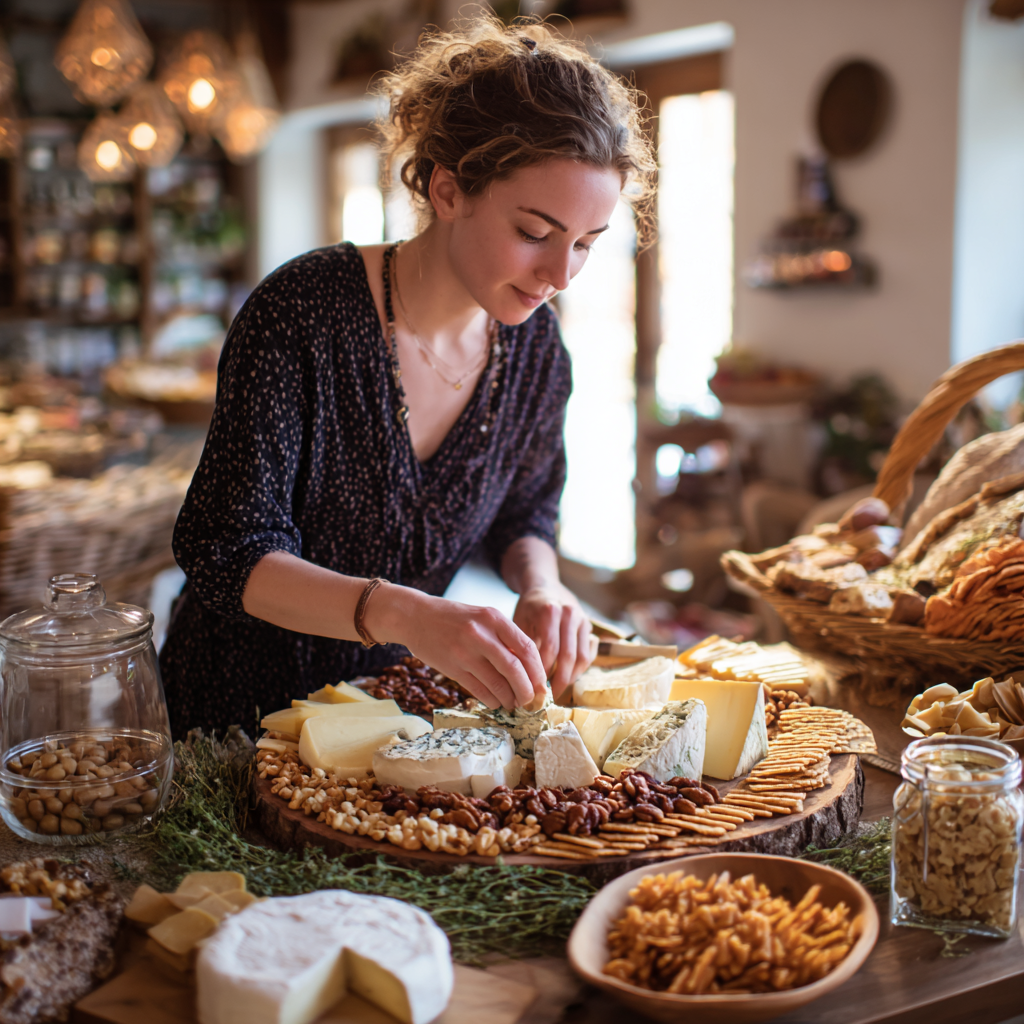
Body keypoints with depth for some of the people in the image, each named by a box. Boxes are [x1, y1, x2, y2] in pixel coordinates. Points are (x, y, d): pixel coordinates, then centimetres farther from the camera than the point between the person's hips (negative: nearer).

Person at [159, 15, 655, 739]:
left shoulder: (533, 343, -6)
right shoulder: (304, 313, -22)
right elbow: (228, 554, -24)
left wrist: (540, 586, -14)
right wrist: (400, 613, -40)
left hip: (386, 702, 4)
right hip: (239, 704, -3)